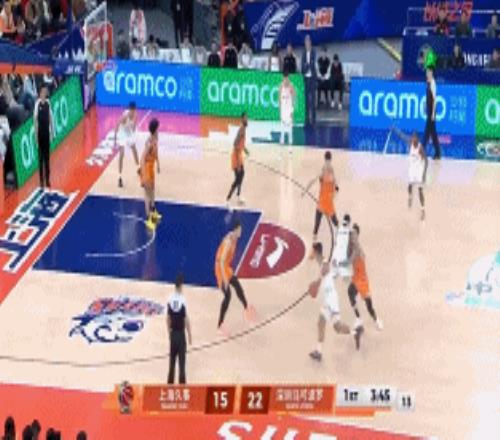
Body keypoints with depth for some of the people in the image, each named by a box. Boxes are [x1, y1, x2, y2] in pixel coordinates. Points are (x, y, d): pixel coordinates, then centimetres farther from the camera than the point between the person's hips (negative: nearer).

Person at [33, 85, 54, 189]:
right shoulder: (37, 103, -9)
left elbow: (51, 117, 10)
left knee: (47, 157, 8)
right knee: (41, 157, 0)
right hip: (40, 132, -4)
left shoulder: (48, 103, 5)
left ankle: (47, 180, 13)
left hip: (47, 132, 4)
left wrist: (52, 132, 9)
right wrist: (36, 133, -11)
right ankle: (42, 180, 4)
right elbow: (35, 118, -10)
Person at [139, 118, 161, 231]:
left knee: (152, 189, 26)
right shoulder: (150, 142, -31)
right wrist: (144, 176, -34)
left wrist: (158, 163, 24)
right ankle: (148, 219, 6)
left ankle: (153, 211, 45)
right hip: (146, 166, -9)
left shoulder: (155, 139, -5)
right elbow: (142, 159, -33)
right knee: (147, 193, -1)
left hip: (151, 166, 9)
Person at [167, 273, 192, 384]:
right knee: (181, 361, -1)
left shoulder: (170, 299, -2)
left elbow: (168, 318, 6)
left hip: (173, 333, 5)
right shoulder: (183, 300, -16)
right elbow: (186, 319, -13)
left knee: (172, 360, 14)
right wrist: (189, 335, -3)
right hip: (181, 333, -5)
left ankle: (170, 382, 20)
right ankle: (181, 383, 0)